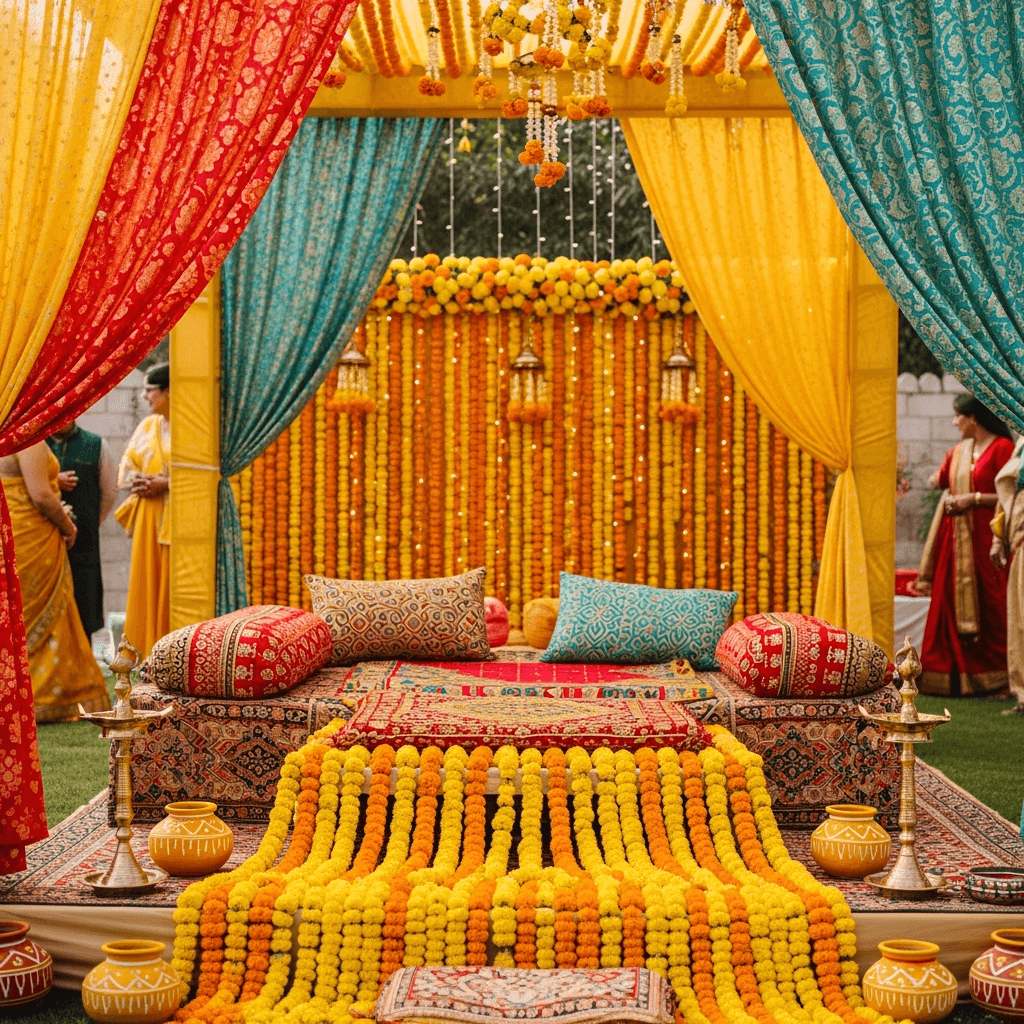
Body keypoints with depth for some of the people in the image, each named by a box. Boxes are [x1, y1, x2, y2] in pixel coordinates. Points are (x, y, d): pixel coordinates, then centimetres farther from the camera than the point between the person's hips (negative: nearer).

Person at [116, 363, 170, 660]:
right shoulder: (147, 426, 13)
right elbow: (126, 467, 17)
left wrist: (166, 484, -17)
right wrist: (137, 480, -4)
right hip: (148, 516, 6)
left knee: (173, 587, -4)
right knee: (146, 582, 5)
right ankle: (149, 654, 12)